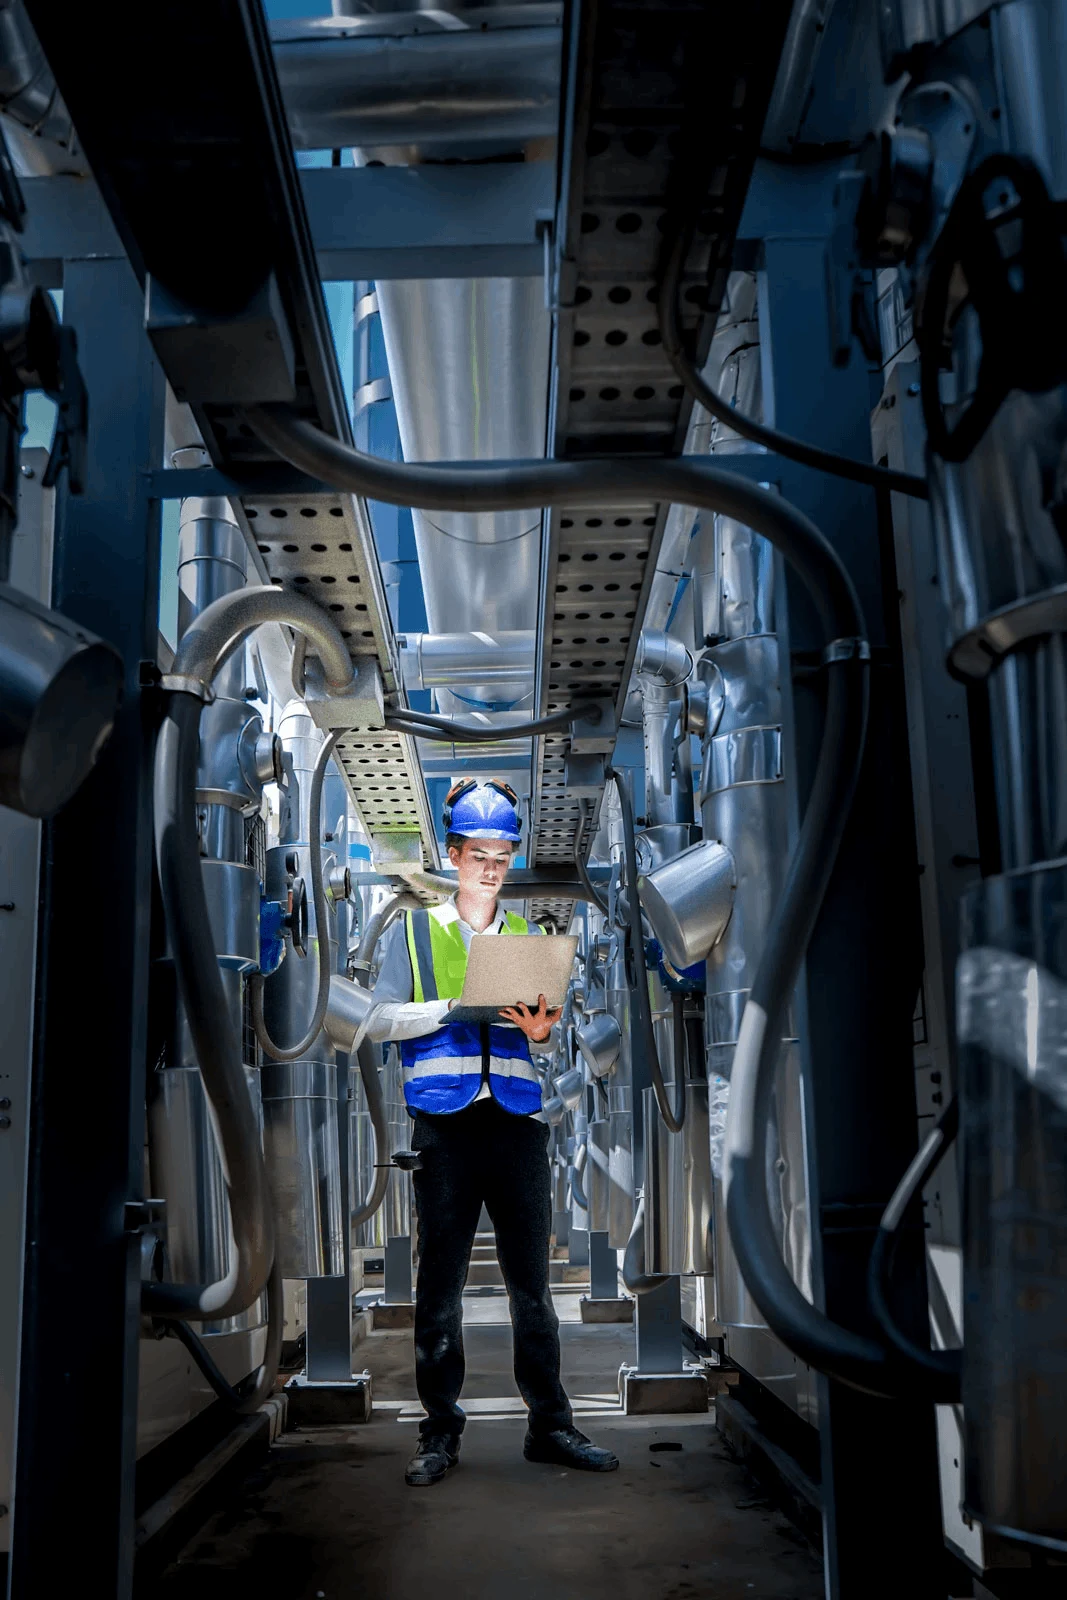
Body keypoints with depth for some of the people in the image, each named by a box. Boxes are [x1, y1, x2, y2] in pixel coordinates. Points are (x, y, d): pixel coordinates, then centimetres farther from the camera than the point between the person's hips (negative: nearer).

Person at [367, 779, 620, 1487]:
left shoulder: (529, 937, 17)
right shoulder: (414, 931, 9)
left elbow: (544, 1042, 16)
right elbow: (382, 1018, 0)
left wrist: (538, 1031, -8)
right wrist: (456, 1009, -14)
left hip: (519, 1121, 2)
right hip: (444, 1123, -2)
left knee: (532, 1280, 5)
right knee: (440, 1281, 3)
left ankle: (550, 1423, 15)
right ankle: (441, 1431, 14)